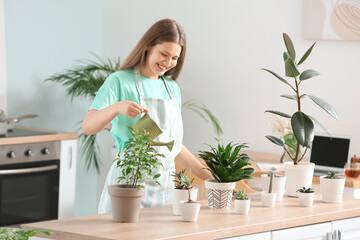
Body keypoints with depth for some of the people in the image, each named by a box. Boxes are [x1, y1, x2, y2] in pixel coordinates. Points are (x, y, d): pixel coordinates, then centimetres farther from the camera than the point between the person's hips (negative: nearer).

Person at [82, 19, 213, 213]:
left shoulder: (172, 88, 13)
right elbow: (87, 127, -17)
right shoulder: (120, 82, -5)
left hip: (164, 185, 5)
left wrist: (210, 177, 16)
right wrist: (117, 107, -34)